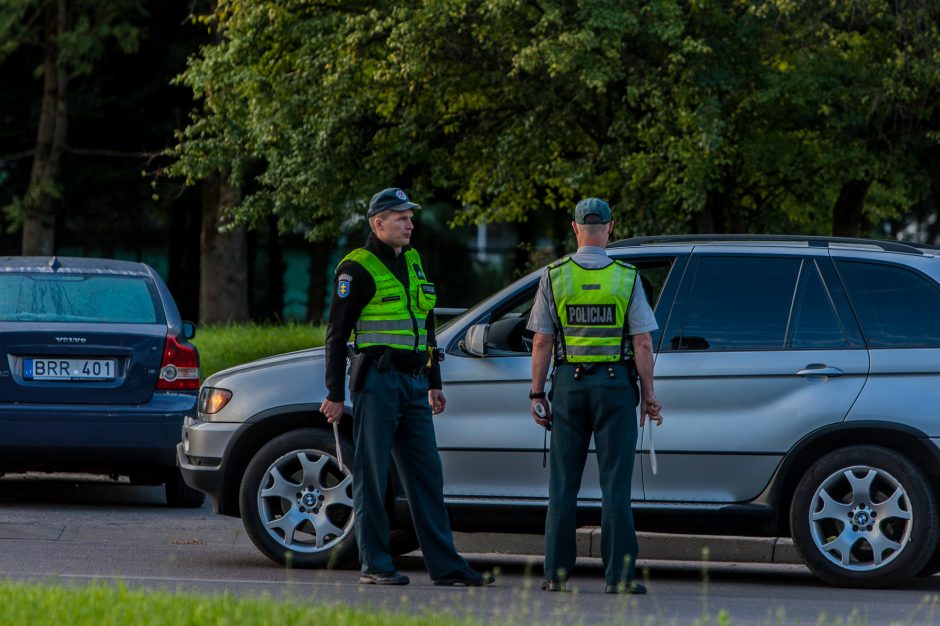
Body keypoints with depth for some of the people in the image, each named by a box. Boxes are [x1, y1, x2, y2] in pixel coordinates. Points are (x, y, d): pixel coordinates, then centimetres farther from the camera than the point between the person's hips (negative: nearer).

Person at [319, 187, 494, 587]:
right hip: (377, 380, -7)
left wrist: (434, 384, 23)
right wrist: (335, 394, -10)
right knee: (372, 476, -3)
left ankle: (445, 565, 7)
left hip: (413, 383, 7)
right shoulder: (358, 268, -6)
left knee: (427, 475, 6)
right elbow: (337, 333, -7)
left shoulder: (413, 262, 17)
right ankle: (374, 566, 1)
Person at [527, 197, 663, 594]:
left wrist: (537, 394, 4)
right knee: (615, 485, 0)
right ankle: (619, 574, -4)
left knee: (563, 484, 6)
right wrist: (648, 395, 2)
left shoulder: (554, 276, -1)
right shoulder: (626, 278, -3)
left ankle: (557, 573, 4)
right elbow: (643, 344, -5)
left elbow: (542, 341, -1)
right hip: (615, 383, -1)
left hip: (568, 383, 1)